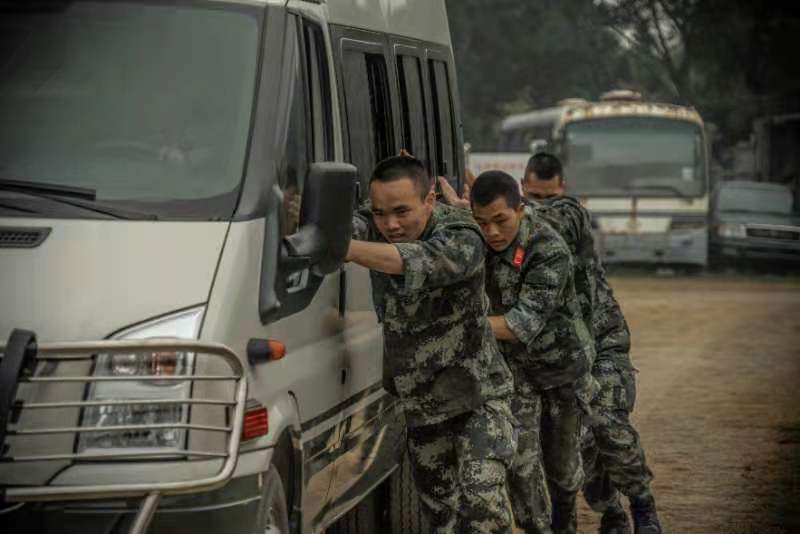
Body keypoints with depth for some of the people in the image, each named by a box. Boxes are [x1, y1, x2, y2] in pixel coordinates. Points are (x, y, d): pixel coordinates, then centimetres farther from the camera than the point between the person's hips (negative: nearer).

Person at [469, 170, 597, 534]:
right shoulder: (479, 238, -14)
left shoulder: (550, 253, -31)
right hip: (513, 365, 3)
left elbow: (524, 324, -37)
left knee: (562, 461, 13)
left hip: (561, 363, -3)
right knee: (520, 461, -9)